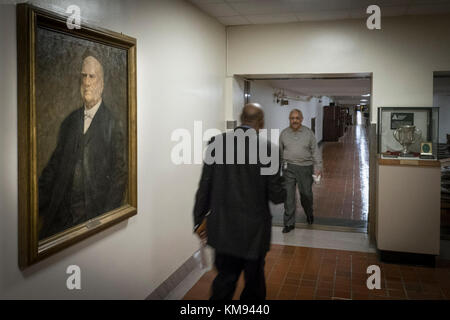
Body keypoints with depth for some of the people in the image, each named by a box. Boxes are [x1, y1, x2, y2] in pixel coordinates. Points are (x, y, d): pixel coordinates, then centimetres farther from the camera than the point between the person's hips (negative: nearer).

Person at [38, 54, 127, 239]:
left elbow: (119, 174, -4)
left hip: (94, 212, -4)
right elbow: (54, 165, 13)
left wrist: (107, 217, -12)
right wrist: (38, 206, 3)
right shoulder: (69, 122, 14)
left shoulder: (112, 125, -2)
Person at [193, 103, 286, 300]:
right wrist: (284, 190, 13)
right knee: (254, 286, 19)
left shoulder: (216, 142, -6)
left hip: (222, 229, 3)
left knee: (225, 279, 17)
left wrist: (200, 219, 7)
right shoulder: (268, 149, -13)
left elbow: (205, 186, -4)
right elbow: (276, 195, -11)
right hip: (254, 232, -2)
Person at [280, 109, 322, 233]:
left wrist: (318, 167, -3)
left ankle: (309, 213, 38)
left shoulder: (308, 133, 2)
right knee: (288, 196, -2)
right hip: (289, 168, 1)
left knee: (306, 194, 7)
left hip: (305, 167, 0)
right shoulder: (284, 133, 5)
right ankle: (289, 223, 8)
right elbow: (280, 152, 12)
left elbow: (315, 151, 4)